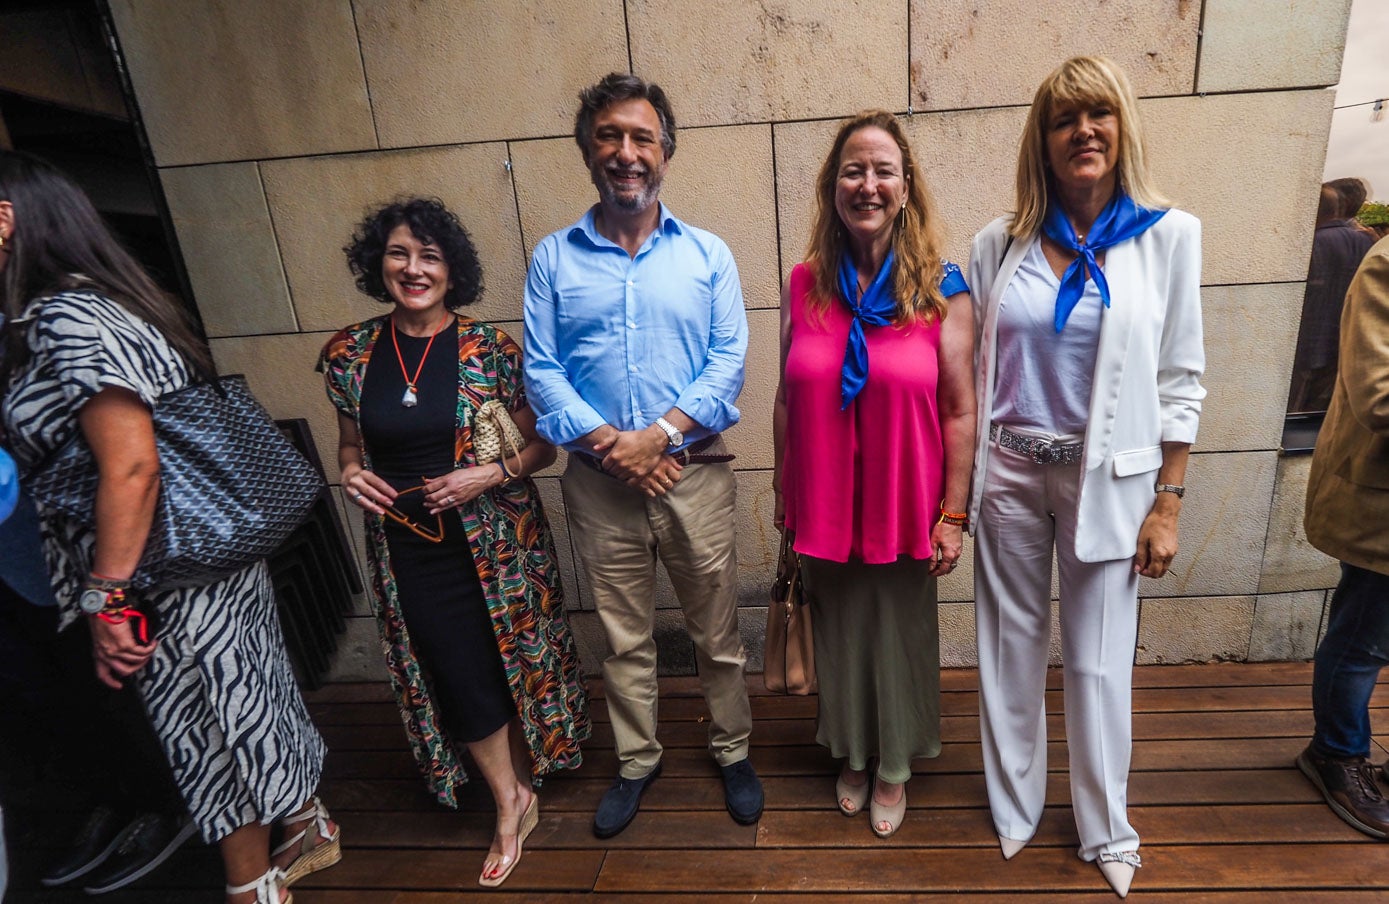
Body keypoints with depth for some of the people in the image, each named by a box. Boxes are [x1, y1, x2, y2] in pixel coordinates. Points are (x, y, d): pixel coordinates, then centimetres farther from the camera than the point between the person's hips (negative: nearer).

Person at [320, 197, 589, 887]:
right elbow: (352, 441, 14)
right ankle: (511, 804, 31)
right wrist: (350, 472, -7)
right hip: (410, 550, 2)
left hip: (495, 540, -2)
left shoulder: (489, 349, -9)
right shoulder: (351, 354, 0)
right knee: (457, 677, 8)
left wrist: (492, 474, -19)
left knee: (514, 661, 12)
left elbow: (541, 446, -3)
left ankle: (519, 788, 40)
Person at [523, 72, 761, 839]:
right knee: (624, 637, 15)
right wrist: (606, 442, -15)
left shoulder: (707, 255, 3)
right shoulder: (553, 258, 4)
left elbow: (729, 361, -5)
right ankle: (636, 762, 37)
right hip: (599, 481, 1)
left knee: (717, 631, 12)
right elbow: (541, 371, -2)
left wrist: (661, 434, -16)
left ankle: (732, 753, 36)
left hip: (695, 473, 0)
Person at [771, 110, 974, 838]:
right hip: (824, 511, 2)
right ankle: (852, 756, 47)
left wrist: (953, 516, -7)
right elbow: (787, 402, 3)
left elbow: (961, 411, -6)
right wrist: (786, 499, 5)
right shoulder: (803, 285, -1)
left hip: (903, 510, -2)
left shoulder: (940, 288, -7)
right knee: (840, 634, 19)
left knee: (901, 637, 16)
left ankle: (894, 768, 44)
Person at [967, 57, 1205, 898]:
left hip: (1107, 477, -1)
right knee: (1011, 649, 12)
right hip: (1009, 472, 1)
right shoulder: (1000, 242, 2)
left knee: (1099, 661, 9)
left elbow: (1181, 379, 0)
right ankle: (1014, 808, 34)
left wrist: (1168, 503, -4)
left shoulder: (1169, 235, -1)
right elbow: (974, 371, 4)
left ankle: (1107, 831, 33)